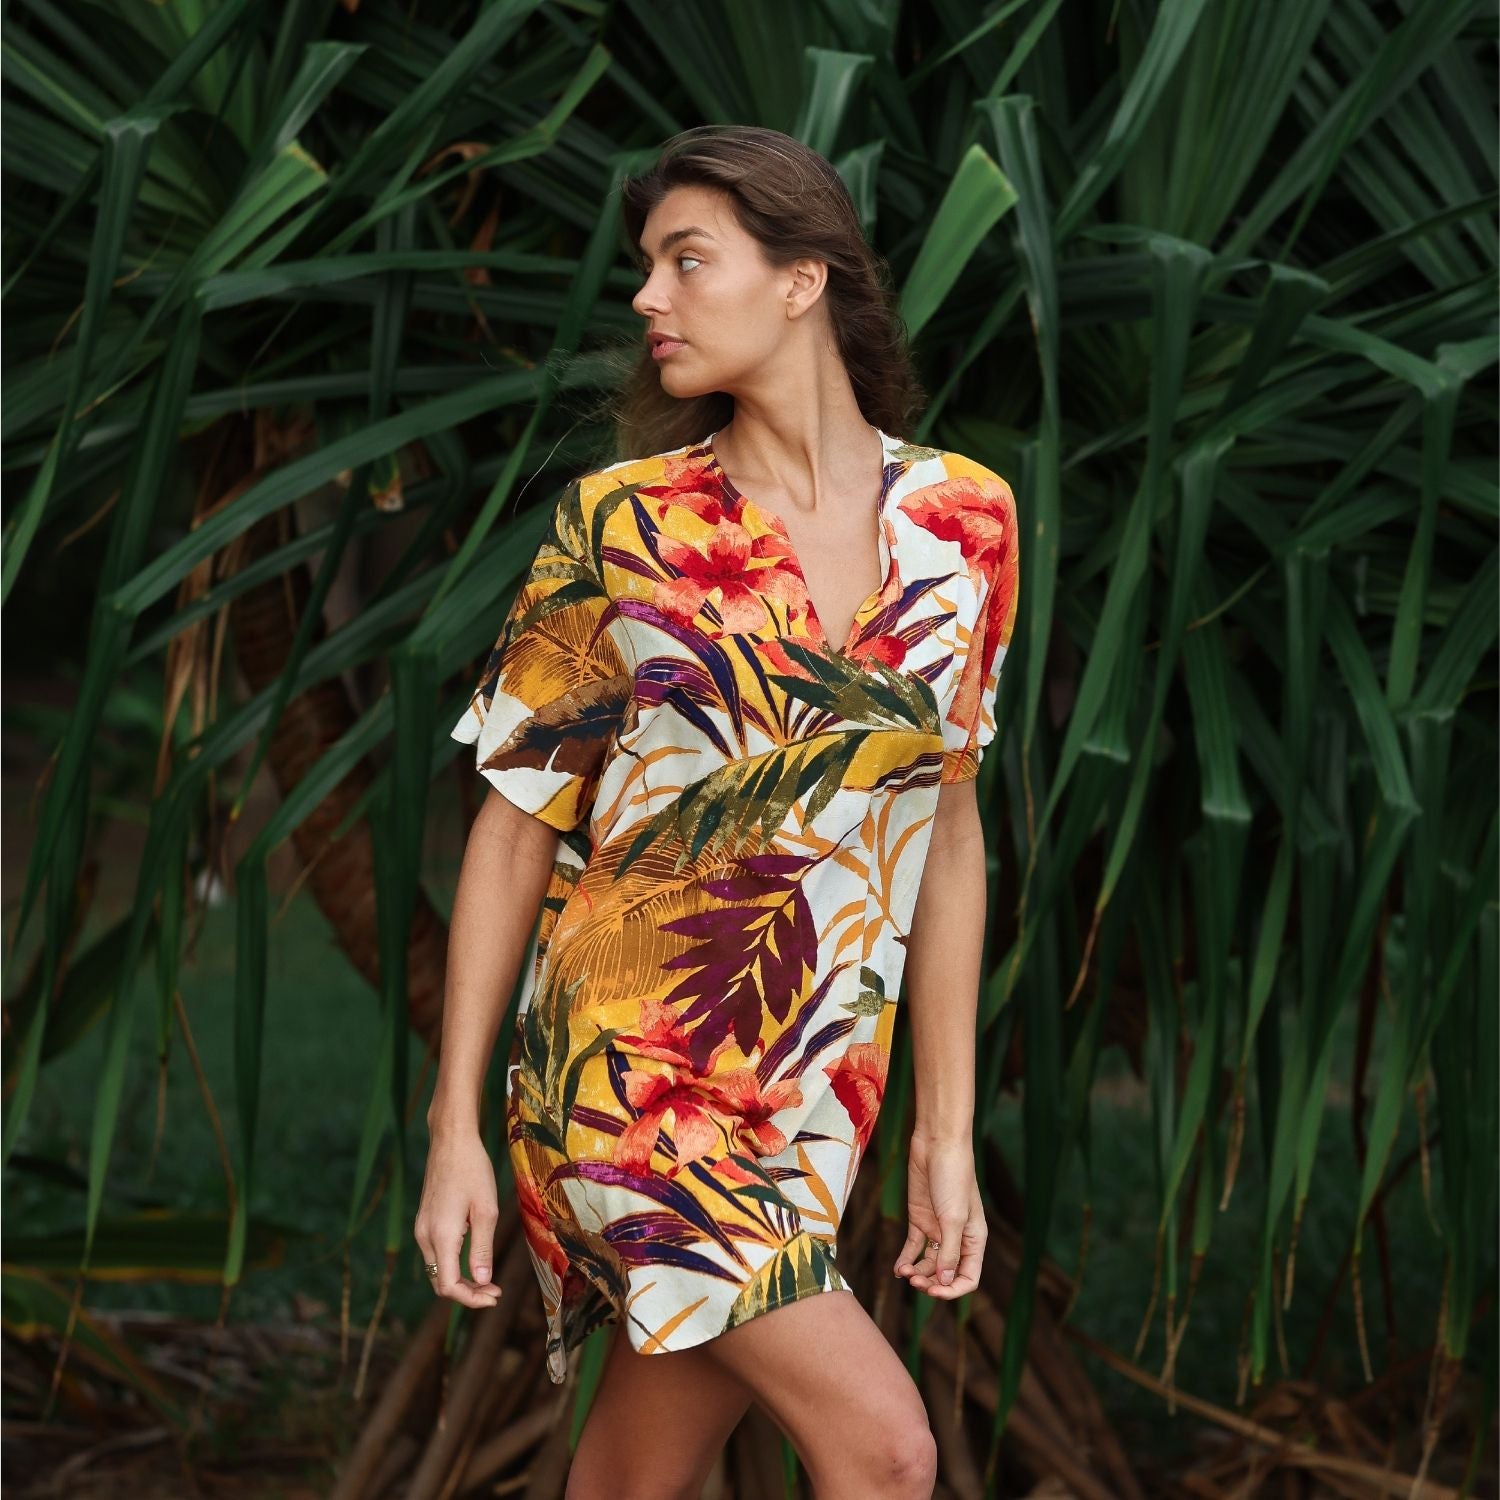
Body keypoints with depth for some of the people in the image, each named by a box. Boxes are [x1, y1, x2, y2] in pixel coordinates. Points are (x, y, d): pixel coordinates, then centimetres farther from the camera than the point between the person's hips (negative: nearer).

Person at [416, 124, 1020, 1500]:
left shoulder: (963, 521, 3)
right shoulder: (621, 523, -4)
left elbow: (946, 827, 9)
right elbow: (518, 821, 0)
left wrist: (947, 1132, 9)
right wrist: (455, 1127, -3)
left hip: (813, 1099, 4)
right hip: (631, 1068, -4)